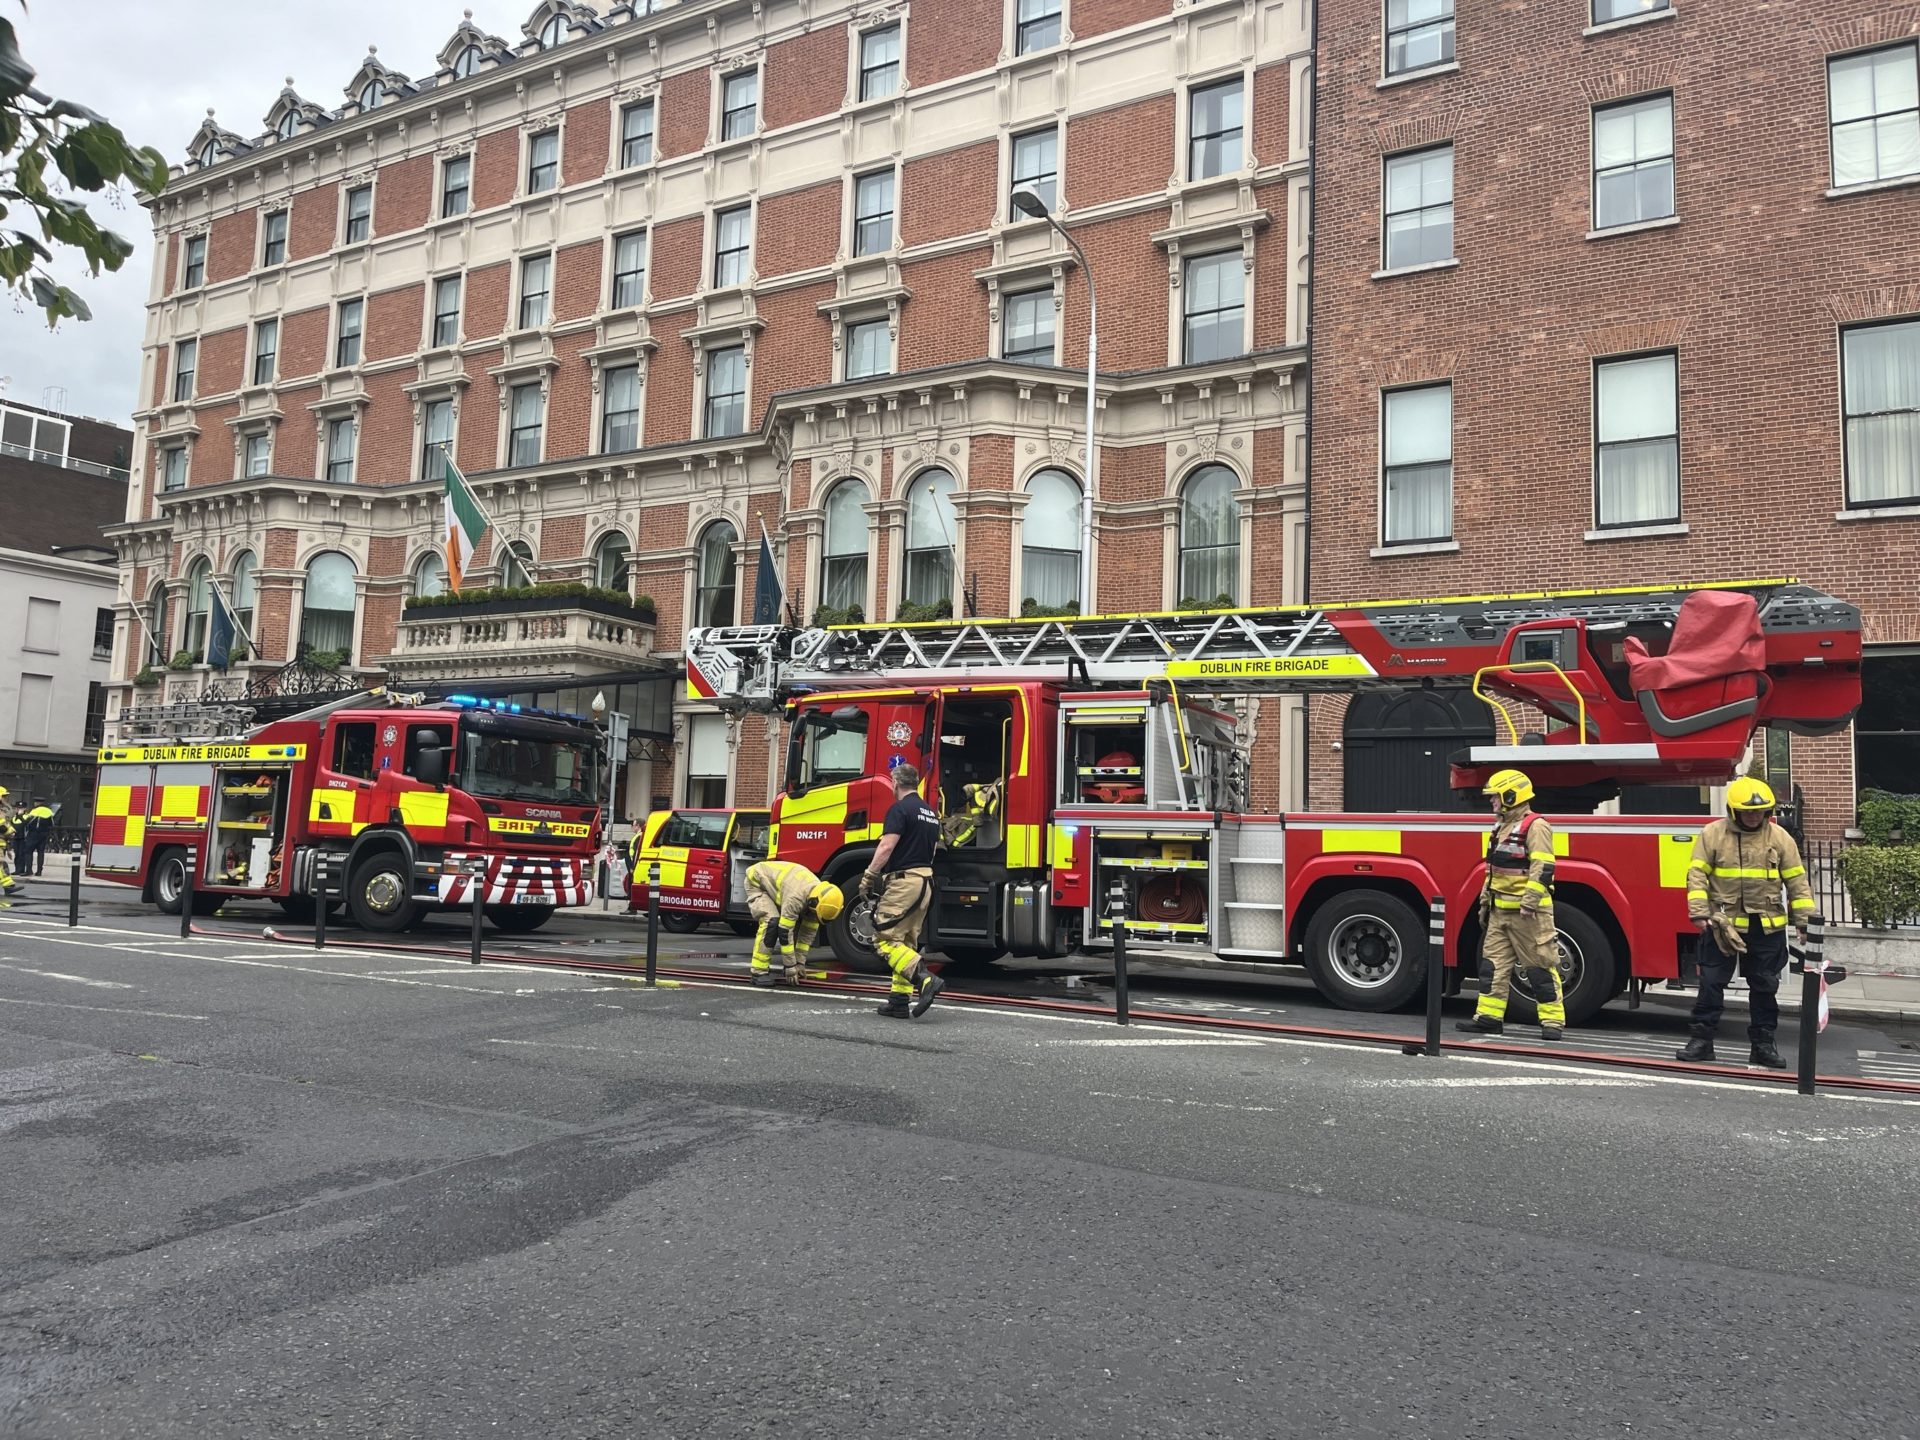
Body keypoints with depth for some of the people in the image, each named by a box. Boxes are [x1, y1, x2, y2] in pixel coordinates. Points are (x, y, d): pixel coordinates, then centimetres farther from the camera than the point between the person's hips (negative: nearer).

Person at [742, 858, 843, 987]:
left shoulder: (818, 895, -16)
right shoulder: (795, 897, -40)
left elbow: (809, 931, -7)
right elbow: (785, 931, -34)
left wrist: (799, 962, -7)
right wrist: (790, 966, -27)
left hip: (774, 881, 8)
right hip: (757, 882, -8)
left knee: (796, 922, -2)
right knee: (772, 922, -26)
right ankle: (759, 971, -20)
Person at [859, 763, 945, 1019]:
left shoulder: (900, 809, -10)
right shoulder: (930, 813, 17)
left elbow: (887, 847, -18)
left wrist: (868, 877, -12)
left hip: (903, 881, -9)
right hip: (925, 881, 9)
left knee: (885, 939, -8)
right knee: (906, 942, 12)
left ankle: (925, 978, -22)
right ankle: (899, 1001, 11)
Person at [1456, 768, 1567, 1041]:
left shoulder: (1535, 826, -12)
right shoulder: (1502, 826, 17)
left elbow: (1542, 868, -20)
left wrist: (1530, 903, -24)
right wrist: (1485, 901, 22)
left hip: (1527, 911, -9)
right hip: (1501, 910, 9)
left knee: (1541, 966, -4)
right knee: (1493, 963, 7)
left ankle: (1553, 1021, 1)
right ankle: (1489, 1016, 11)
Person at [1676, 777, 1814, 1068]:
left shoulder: (1779, 838, 3)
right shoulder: (1712, 834, -3)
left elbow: (1797, 882, 5)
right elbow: (1697, 875, -5)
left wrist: (1805, 922, 2)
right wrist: (1700, 913, -14)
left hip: (1767, 928, 2)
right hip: (1722, 924, -2)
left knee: (1765, 987, 9)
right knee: (1711, 983, 1)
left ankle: (1762, 1044, 20)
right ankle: (1701, 1039, 8)